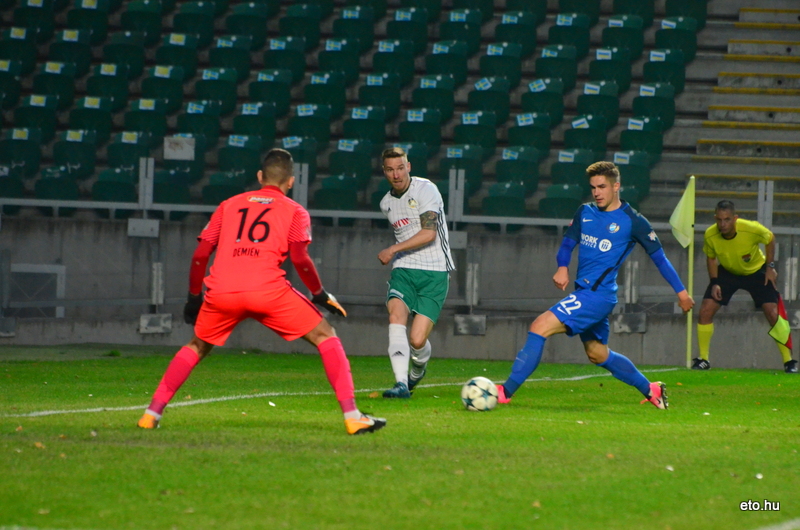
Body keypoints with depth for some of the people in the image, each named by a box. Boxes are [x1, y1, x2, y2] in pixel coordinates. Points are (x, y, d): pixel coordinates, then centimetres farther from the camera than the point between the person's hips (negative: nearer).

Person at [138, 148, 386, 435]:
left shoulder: (229, 205, 24)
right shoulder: (295, 211, 16)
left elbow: (200, 255, 17)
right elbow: (300, 259, -1)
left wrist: (194, 298, 27)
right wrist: (320, 295, 12)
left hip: (221, 292, 3)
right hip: (268, 290, -3)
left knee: (197, 346, 28)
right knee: (326, 337, 11)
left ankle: (152, 413, 19)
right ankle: (352, 416, -1)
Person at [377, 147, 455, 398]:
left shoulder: (426, 190, -7)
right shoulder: (386, 203, 14)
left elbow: (429, 233, -16)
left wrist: (393, 250, -14)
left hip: (434, 273, -5)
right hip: (403, 270, 5)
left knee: (417, 340, -12)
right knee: (396, 314, -27)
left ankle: (418, 371, 25)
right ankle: (401, 383, -34)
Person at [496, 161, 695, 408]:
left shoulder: (633, 221, -6)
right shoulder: (585, 212, 11)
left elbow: (659, 257, 1)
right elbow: (568, 242, 15)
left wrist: (681, 291, 4)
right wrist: (562, 267, -7)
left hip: (599, 295, -8)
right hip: (583, 293, 8)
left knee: (541, 326, -19)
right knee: (598, 354, 21)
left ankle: (506, 391, -20)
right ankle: (650, 390, 37)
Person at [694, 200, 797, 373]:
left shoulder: (752, 229, -33)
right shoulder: (710, 235, -26)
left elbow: (770, 238, -10)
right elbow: (711, 258, -4)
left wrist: (770, 266, -10)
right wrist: (714, 282, -14)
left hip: (756, 271, -2)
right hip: (727, 272, 2)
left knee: (773, 313, -13)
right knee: (706, 311, -11)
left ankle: (789, 361, -1)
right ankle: (703, 360, 4)